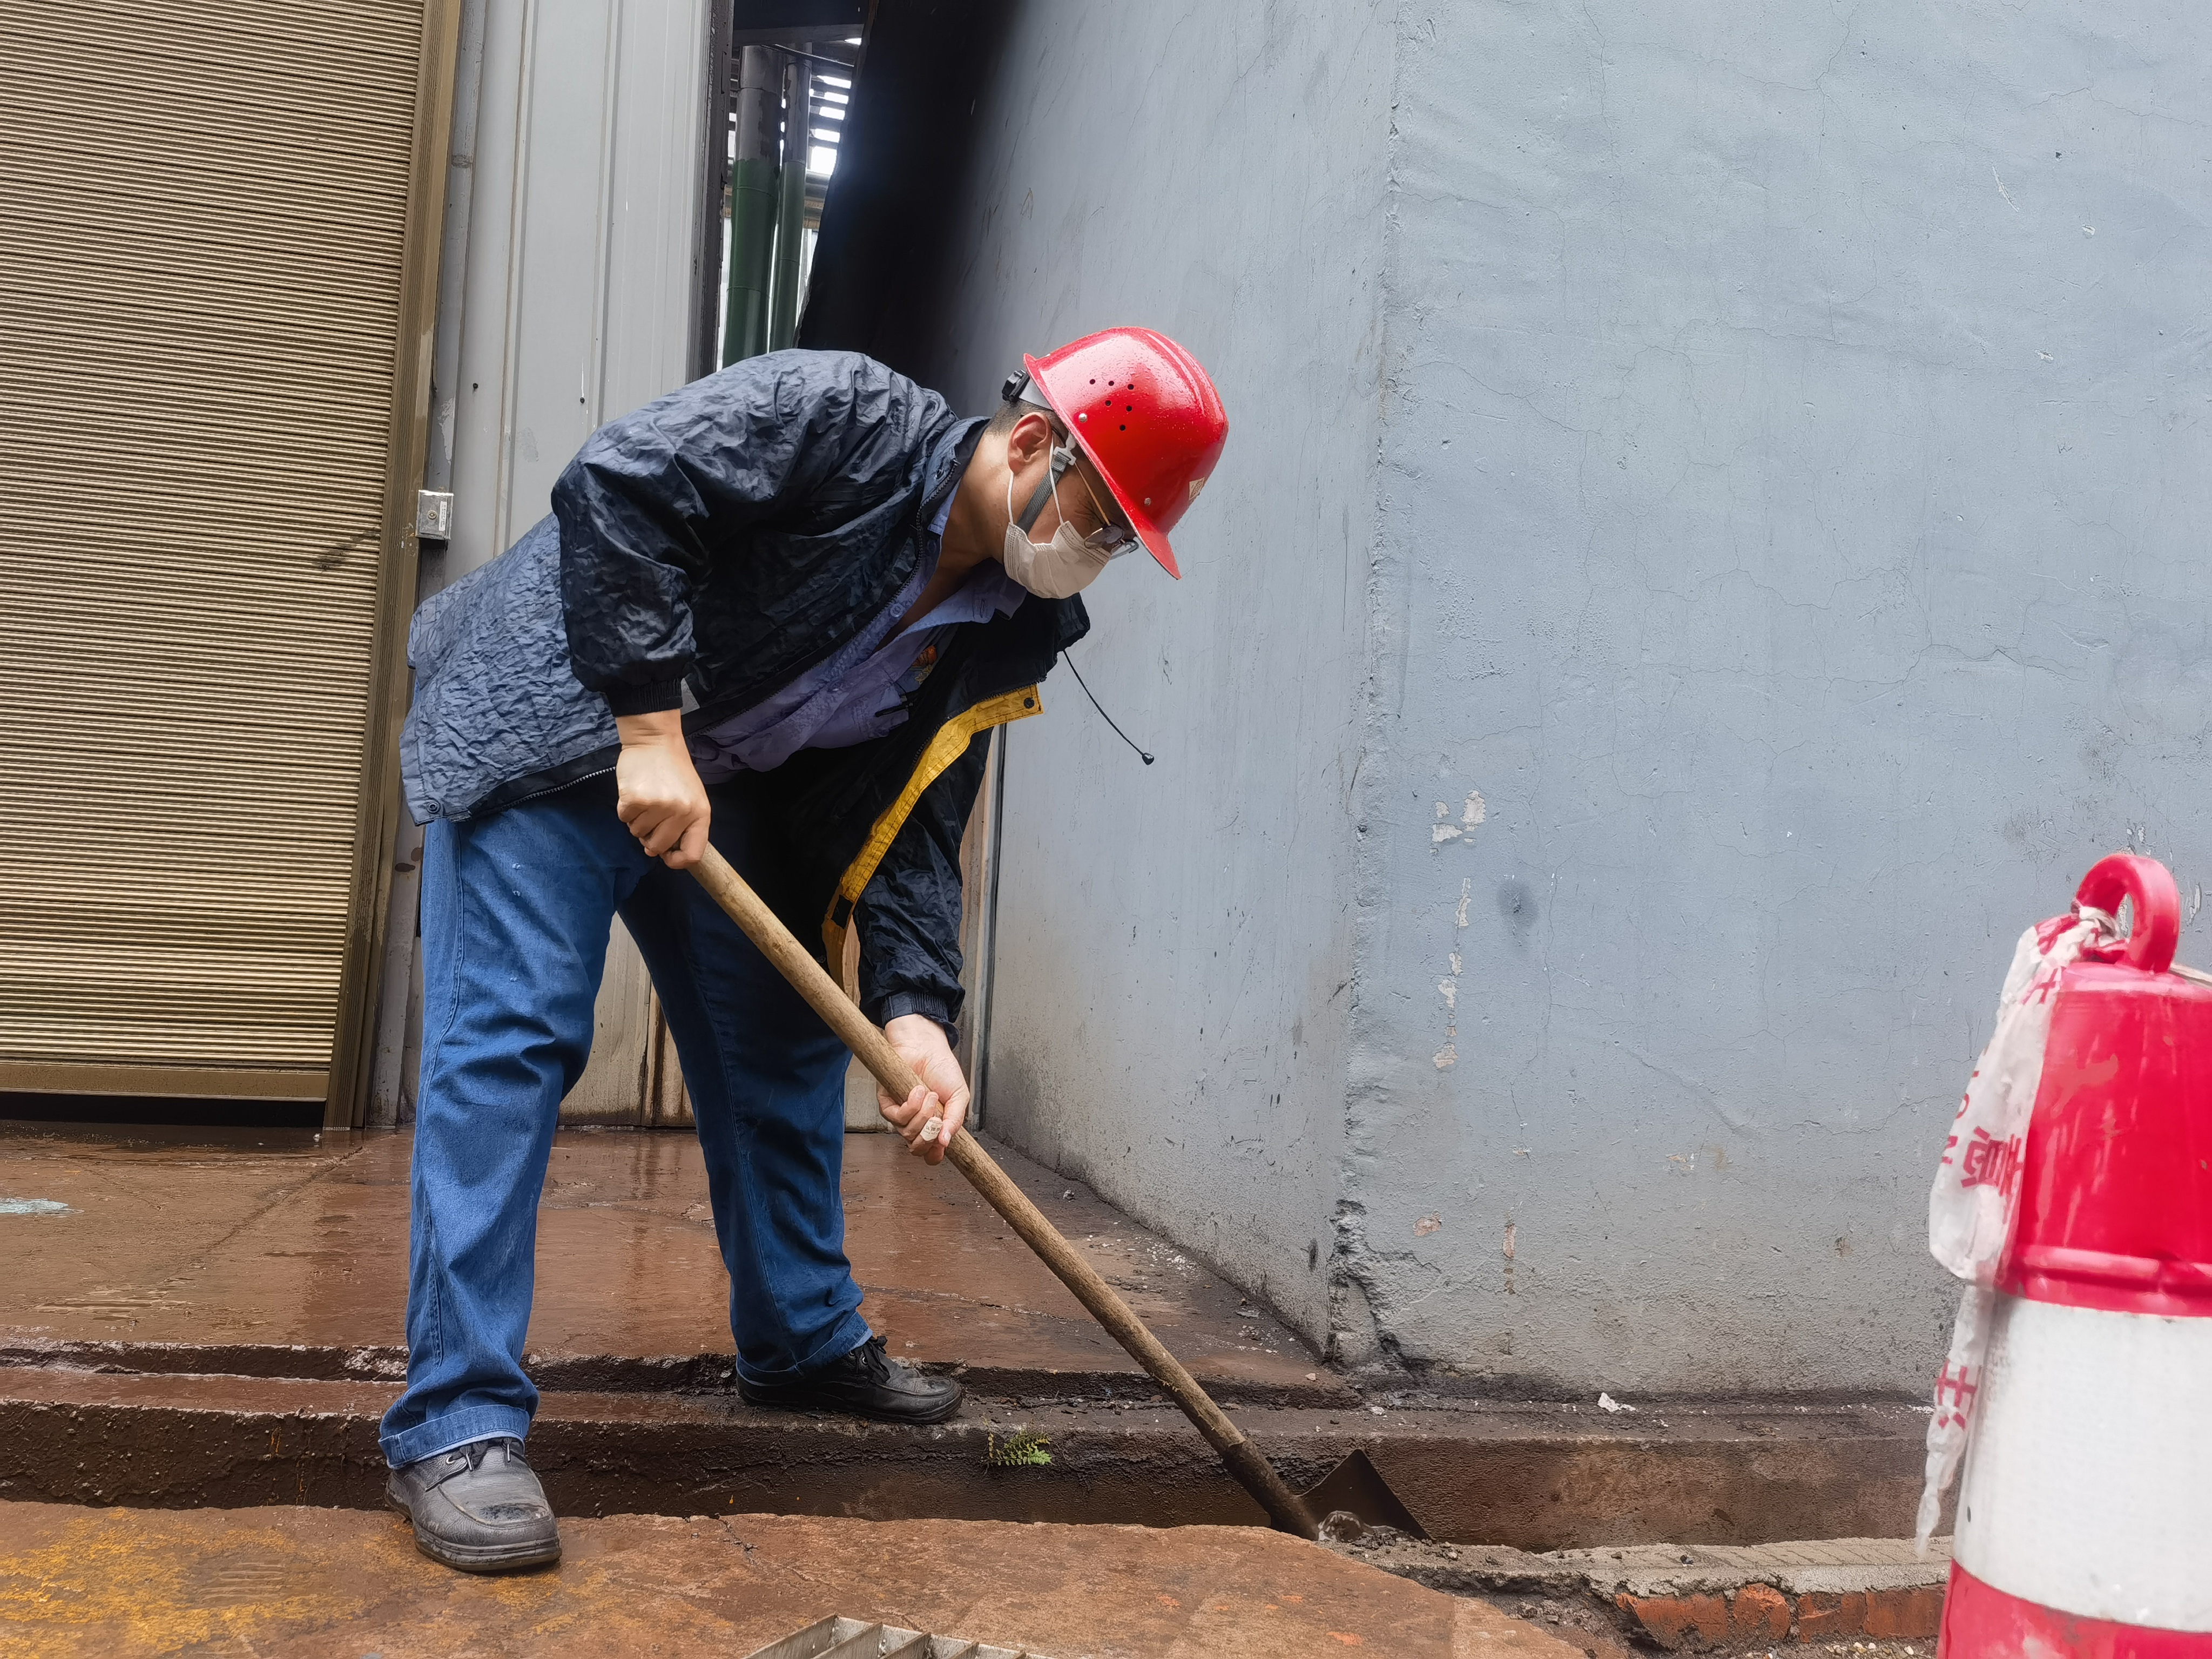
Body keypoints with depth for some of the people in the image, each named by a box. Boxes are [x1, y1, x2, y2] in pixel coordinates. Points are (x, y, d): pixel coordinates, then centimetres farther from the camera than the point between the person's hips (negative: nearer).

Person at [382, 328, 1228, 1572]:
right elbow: (617, 484, -30)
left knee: (785, 1045, 11)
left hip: (726, 792, 8)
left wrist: (914, 1009, -20)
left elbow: (908, 823, -6)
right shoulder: (843, 417, -23)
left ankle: (805, 1340, 29)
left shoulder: (1004, 633, -3)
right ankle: (459, 1424, -9)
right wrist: (652, 731, -33)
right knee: (514, 1039, -15)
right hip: (554, 725, -7)